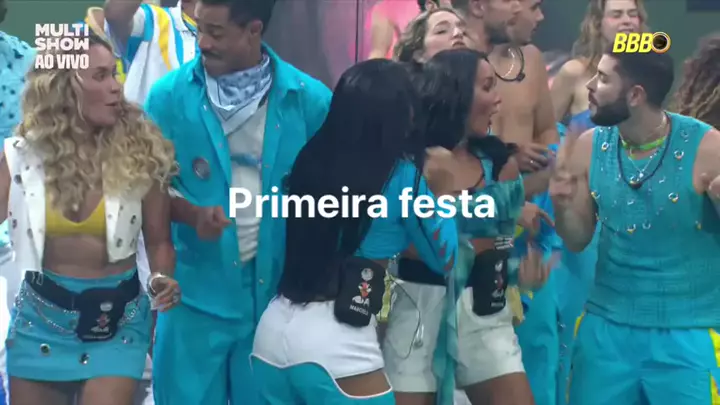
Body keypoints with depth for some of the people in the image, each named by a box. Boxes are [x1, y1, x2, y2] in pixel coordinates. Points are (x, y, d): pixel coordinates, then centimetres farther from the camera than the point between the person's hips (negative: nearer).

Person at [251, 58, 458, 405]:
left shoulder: (311, 158, 5)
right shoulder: (403, 176, -7)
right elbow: (444, 260, 6)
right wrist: (440, 193, 14)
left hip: (274, 330, 6)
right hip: (339, 344, -6)